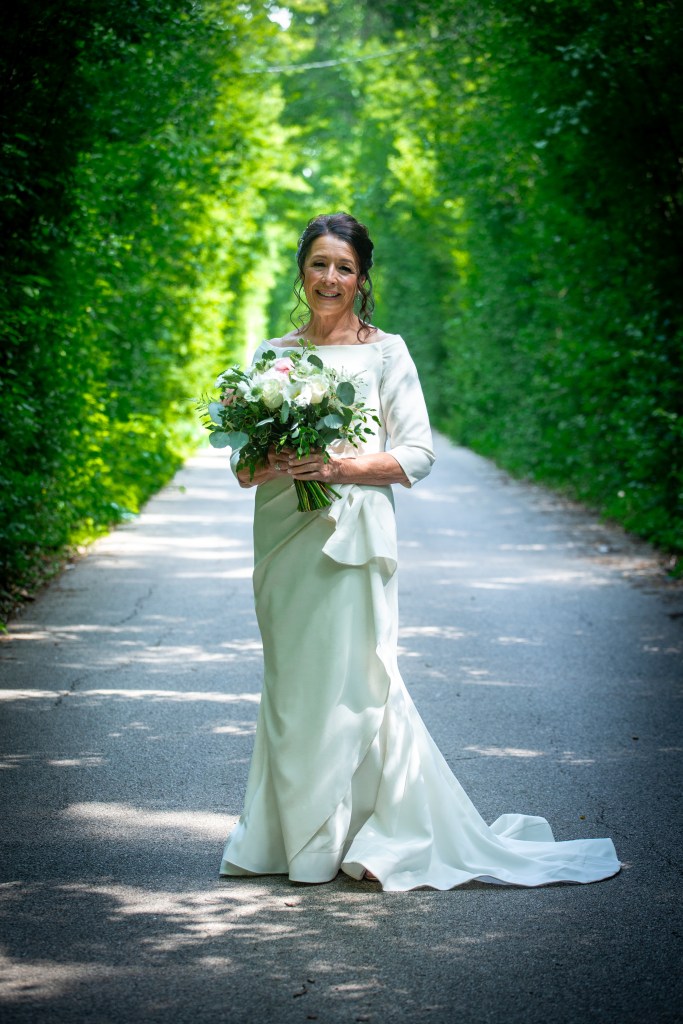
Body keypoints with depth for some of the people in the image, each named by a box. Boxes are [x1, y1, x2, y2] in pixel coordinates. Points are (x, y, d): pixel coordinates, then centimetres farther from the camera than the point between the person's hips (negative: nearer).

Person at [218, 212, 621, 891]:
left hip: (350, 537, -4)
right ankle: (295, 835, 16)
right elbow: (243, 464, 12)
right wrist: (268, 462, -11)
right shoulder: (271, 354, 13)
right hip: (283, 536, 4)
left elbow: (417, 454, -3)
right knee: (290, 685, 7)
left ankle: (370, 839, 3)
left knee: (348, 678, -7)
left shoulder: (385, 352, 2)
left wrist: (339, 467, -17)